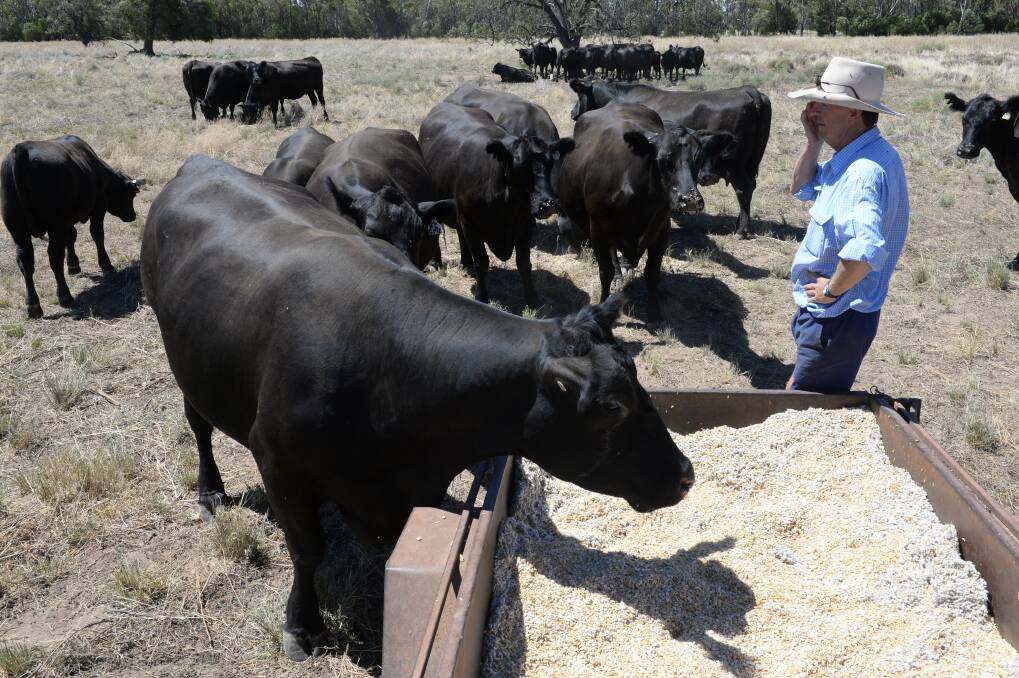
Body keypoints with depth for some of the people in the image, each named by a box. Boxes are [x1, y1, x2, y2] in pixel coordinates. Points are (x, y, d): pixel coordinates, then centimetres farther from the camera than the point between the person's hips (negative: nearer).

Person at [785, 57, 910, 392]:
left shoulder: (865, 171, -29)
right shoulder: (850, 157, 4)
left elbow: (865, 249, -44)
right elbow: (802, 188, 18)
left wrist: (832, 290, -26)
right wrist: (812, 142, 2)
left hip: (838, 318, -10)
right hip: (828, 314, 10)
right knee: (800, 393, 25)